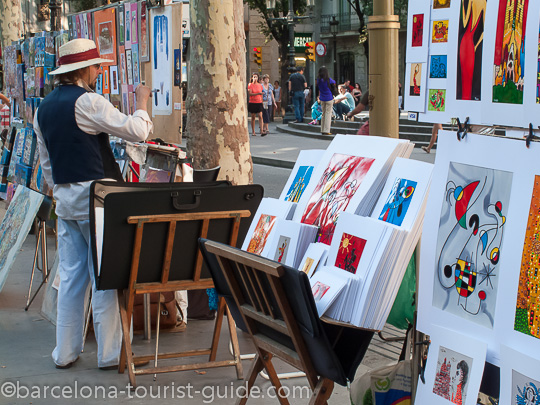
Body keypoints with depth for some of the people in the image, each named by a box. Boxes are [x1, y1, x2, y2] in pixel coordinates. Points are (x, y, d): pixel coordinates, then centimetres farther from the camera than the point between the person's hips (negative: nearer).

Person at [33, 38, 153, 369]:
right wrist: (142, 103, 3)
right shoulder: (86, 102, -13)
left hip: (65, 197, 8)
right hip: (96, 195, -8)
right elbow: (137, 131, -14)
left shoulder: (44, 108, 13)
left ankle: (66, 352, 17)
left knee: (71, 275, 12)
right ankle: (110, 353, 5)